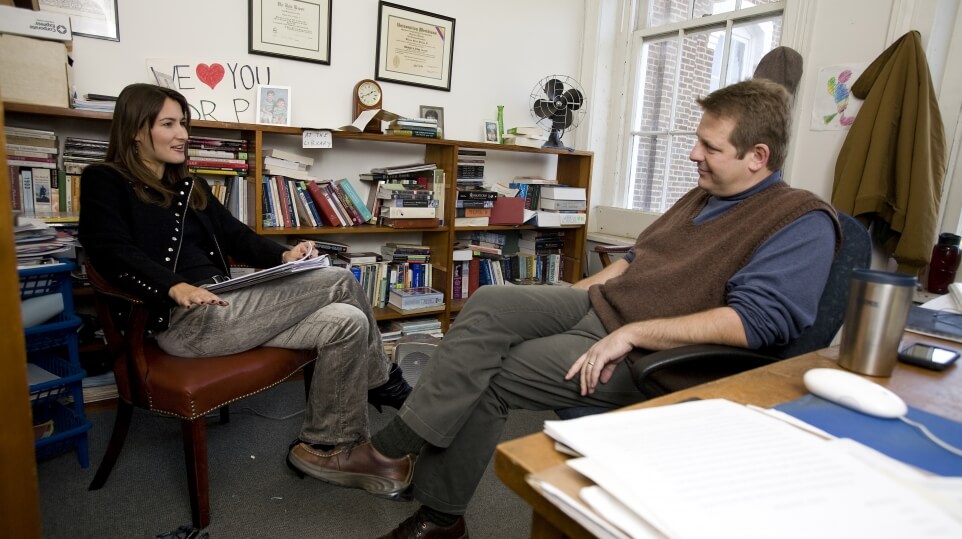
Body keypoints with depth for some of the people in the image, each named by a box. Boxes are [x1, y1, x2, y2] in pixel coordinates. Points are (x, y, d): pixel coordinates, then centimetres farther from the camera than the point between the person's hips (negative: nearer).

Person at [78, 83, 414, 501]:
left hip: (222, 307, 8)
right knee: (339, 282, -17)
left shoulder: (191, 187, 26)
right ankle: (386, 384, 1)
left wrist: (284, 256, -3)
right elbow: (112, 253, -11)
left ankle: (331, 447, -5)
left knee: (346, 321, -14)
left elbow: (237, 237, 18)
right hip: (183, 319, -8)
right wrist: (176, 287, -29)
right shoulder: (105, 182, 6)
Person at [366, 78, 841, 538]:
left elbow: (757, 320, -23)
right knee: (489, 305, -15)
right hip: (595, 305, 8)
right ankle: (399, 441, -12)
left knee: (485, 379, -15)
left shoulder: (802, 224, -9)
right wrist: (565, 297, 12)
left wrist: (632, 333, -26)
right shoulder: (705, 195, 17)